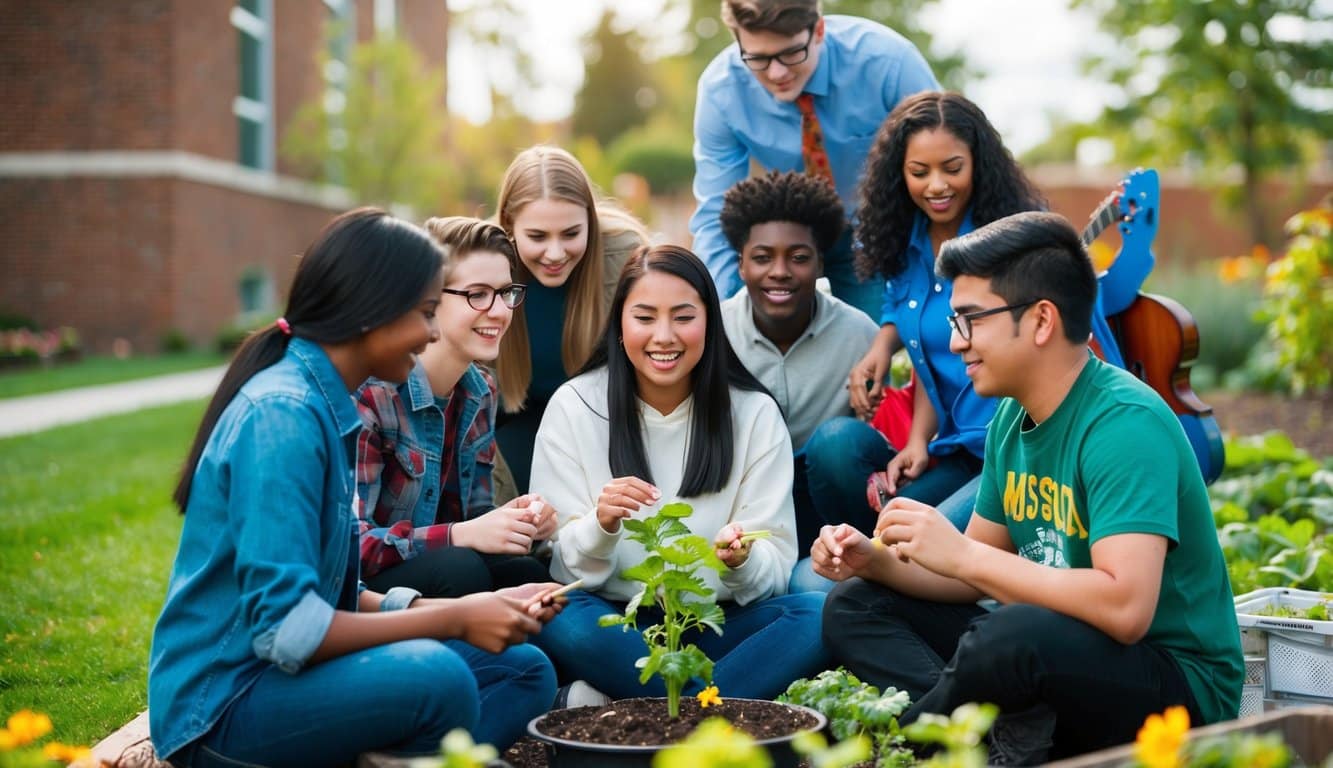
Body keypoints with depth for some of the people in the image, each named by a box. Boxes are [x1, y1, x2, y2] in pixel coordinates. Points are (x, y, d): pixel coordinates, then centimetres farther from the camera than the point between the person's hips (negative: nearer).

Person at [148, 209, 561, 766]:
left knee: (524, 671, 4)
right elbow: (284, 626, -23)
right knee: (434, 676, -32)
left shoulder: (326, 406, 10)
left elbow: (331, 595, 10)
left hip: (281, 674, 9)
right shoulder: (283, 413, -19)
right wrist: (454, 620, -17)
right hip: (221, 703, -9)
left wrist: (464, 609, 0)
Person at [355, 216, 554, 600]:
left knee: (538, 580, -21)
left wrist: (516, 520, -11)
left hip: (438, 568, 6)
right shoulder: (371, 389, -20)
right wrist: (461, 535, -29)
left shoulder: (481, 392, 5)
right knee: (460, 571, -33)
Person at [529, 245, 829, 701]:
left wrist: (741, 561, -27)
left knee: (817, 615, -26)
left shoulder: (755, 414, 0)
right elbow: (562, 562, -5)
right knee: (560, 619, -33)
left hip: (717, 627, 2)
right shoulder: (574, 407, -2)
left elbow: (776, 565, -3)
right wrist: (600, 527, -27)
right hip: (613, 625, -1)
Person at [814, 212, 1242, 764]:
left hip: (1178, 687, -8)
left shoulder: (1126, 423, -21)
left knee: (1014, 634, -37)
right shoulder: (1011, 417, 5)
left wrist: (960, 554, -27)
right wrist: (879, 562, -5)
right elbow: (980, 573, 13)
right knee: (856, 608, 4)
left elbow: (1125, 609, -32)